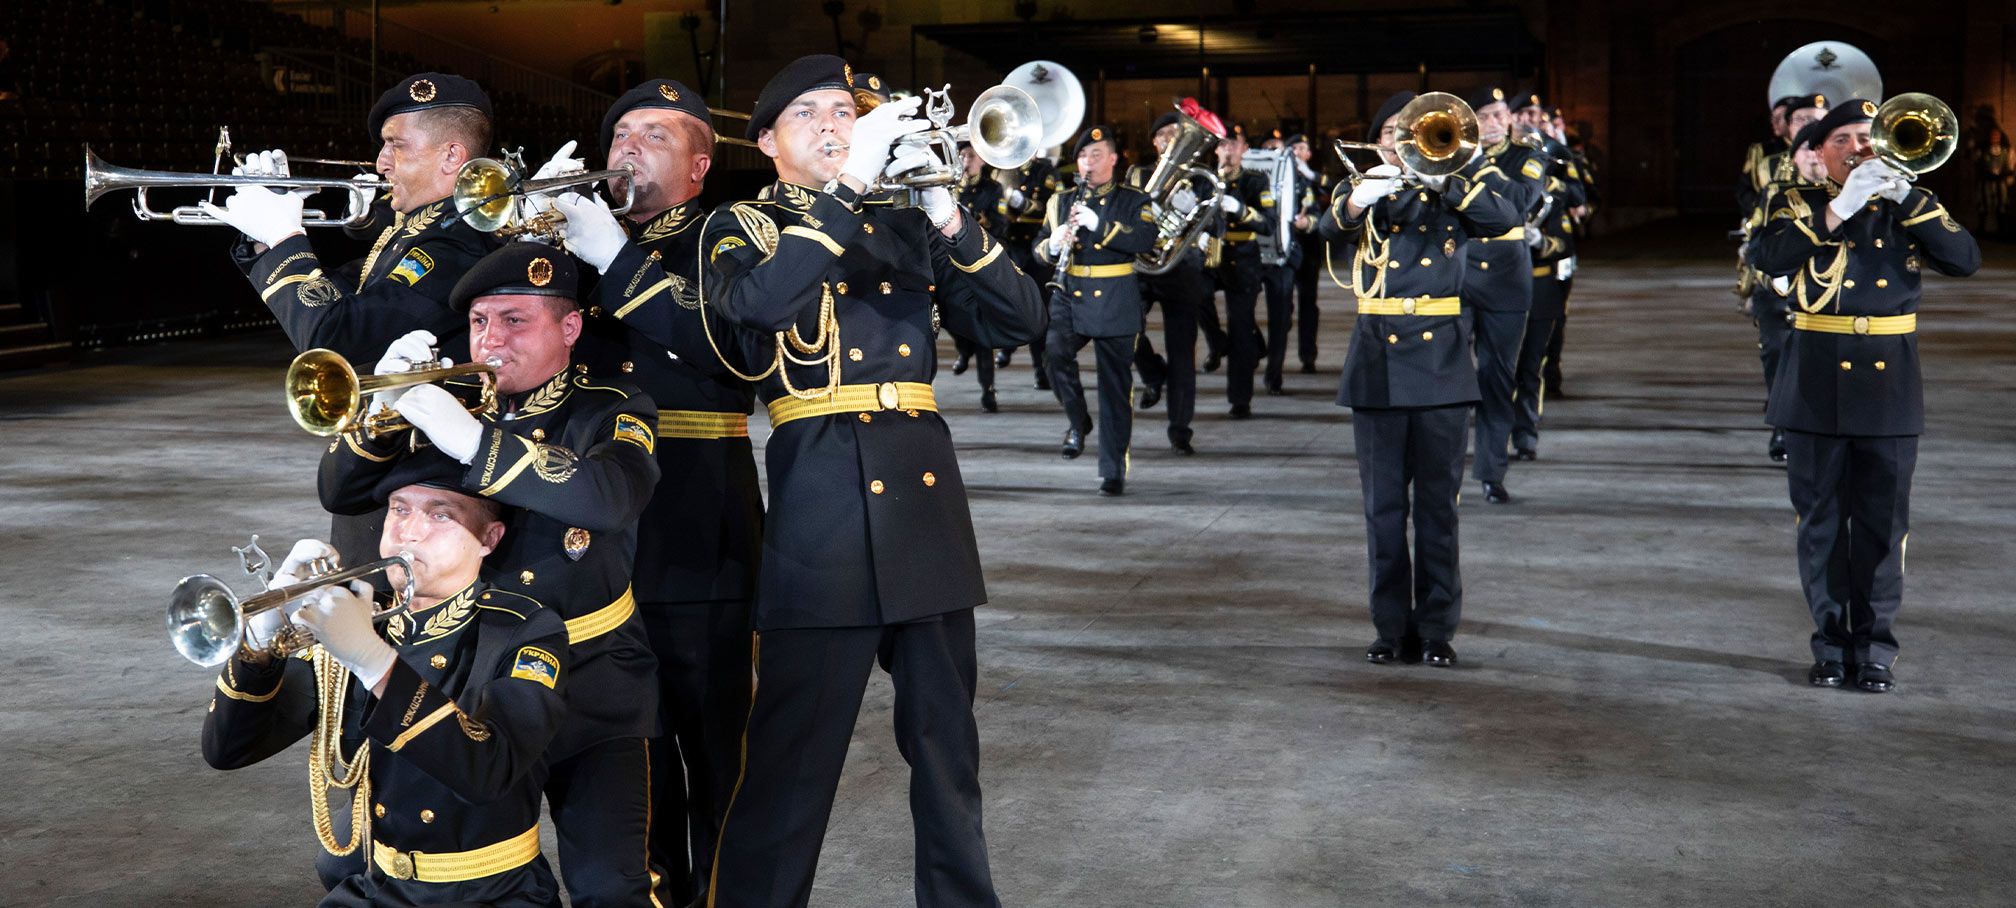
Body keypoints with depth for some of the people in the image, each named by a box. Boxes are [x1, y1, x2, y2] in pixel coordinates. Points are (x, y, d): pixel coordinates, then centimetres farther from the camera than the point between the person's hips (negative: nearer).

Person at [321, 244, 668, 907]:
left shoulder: (614, 413, -1)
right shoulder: (448, 404, 10)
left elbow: (612, 496, -24)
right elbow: (340, 495, 6)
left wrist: (474, 440, -30)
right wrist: (380, 408, -12)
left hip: (593, 695, -3)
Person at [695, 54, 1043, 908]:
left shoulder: (904, 227, 16)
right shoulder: (740, 227, 5)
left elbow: (1018, 319, 5)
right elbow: (758, 302, -20)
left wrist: (947, 217, -8)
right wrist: (848, 187, -21)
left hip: (924, 496, 4)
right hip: (822, 501, -4)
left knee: (946, 743, 12)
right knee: (792, 755, -3)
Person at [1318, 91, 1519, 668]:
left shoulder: (1449, 193, 8)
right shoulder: (1362, 192, 10)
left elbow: (1504, 219, -11)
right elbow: (1329, 228, -11)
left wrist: (1443, 181, -22)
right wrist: (1360, 198, -31)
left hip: (1440, 359, -1)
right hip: (1378, 360, 1)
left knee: (1438, 503, 2)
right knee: (1383, 504, 4)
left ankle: (1437, 629, 8)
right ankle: (1393, 628, 12)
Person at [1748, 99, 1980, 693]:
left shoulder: (1910, 204, 9)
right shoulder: (1799, 205, 5)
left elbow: (1965, 259, -6)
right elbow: (1770, 257, -15)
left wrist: (1904, 197, -14)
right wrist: (1839, 210, -20)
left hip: (1889, 382, 1)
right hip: (1818, 382, -1)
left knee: (1882, 521, 2)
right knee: (1821, 520, 4)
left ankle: (1875, 648, 10)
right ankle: (1831, 645, 14)